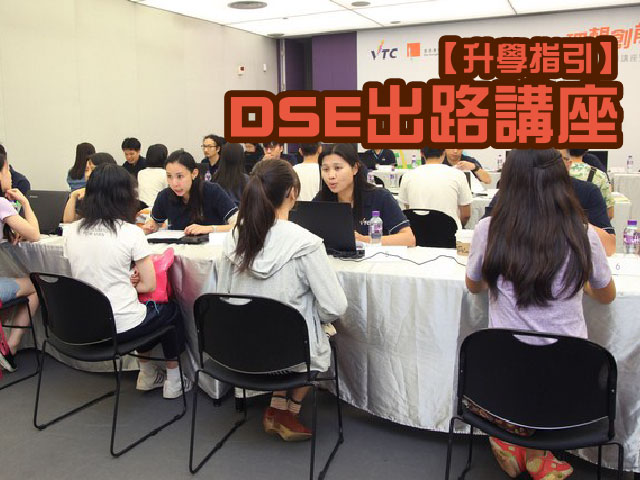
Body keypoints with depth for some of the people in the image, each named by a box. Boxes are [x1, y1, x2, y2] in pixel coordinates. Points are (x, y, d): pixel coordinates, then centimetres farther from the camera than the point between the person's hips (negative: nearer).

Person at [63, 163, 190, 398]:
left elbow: (92, 275, 12)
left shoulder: (71, 231, 1)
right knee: (171, 310, 25)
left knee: (145, 309, 34)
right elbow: (149, 285, -8)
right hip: (121, 327, -5)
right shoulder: (130, 232, -14)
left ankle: (147, 374, 41)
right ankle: (173, 380, 33)